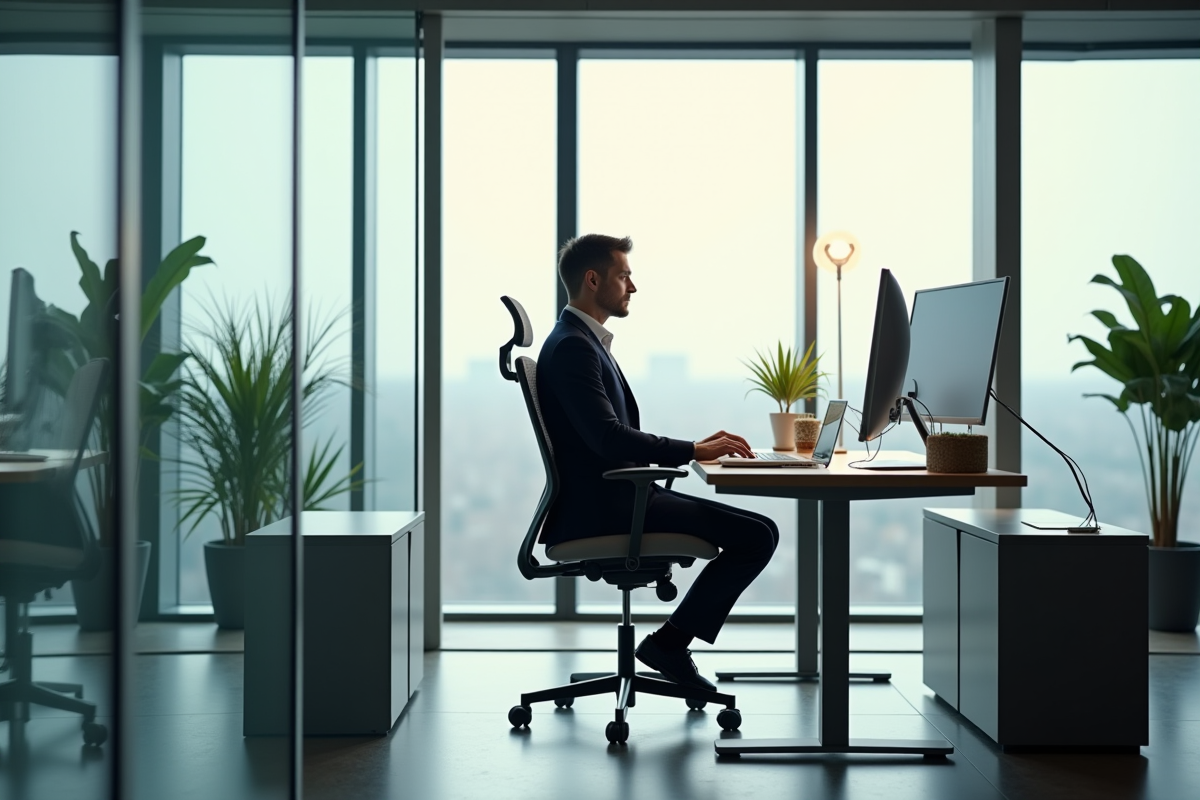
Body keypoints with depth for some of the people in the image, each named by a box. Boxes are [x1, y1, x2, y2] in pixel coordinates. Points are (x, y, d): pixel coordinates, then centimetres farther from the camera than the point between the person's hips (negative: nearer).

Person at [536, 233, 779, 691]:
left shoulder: (584, 341, 18)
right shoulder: (571, 347, -15)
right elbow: (607, 438, -26)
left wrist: (696, 449, 8)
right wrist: (693, 451, -20)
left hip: (615, 495, 11)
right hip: (603, 504, -11)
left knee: (757, 531, 14)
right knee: (758, 535, -15)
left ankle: (673, 640, 10)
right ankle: (670, 641, -4)